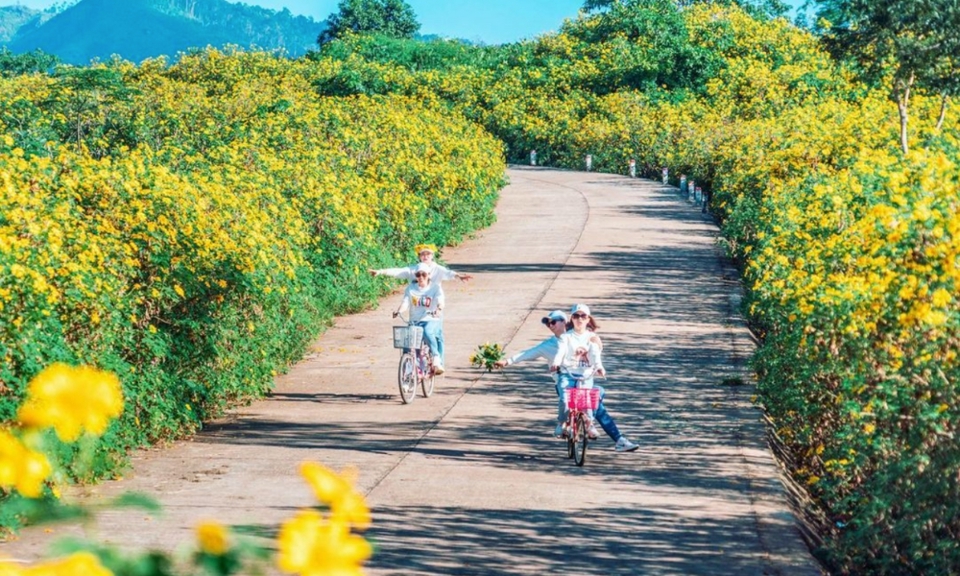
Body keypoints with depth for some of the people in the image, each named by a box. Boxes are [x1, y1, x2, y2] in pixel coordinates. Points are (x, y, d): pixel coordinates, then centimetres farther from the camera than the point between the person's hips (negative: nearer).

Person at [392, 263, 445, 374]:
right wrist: (399, 311, -24)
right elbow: (405, 302, -1)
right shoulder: (411, 289, 11)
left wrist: (438, 309, -37)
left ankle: (437, 358, -32)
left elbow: (440, 301, -13)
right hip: (415, 321, 3)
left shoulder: (435, 288, 3)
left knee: (427, 332, -38)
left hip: (432, 320, -3)